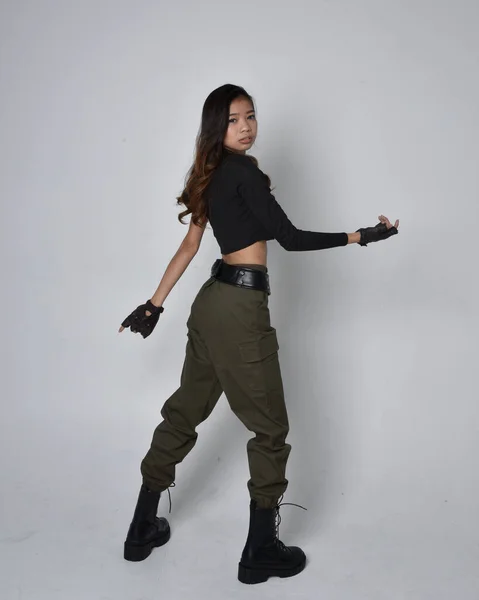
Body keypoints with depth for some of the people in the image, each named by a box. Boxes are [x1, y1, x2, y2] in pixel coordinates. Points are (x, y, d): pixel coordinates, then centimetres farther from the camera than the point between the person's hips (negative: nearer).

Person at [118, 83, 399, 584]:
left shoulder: (212, 177, 14)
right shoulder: (242, 170, -11)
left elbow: (189, 247, 16)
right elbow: (289, 237, -12)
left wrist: (155, 303, 19)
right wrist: (361, 236, -7)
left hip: (212, 301, 9)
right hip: (241, 308, -9)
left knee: (185, 410, 17)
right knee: (270, 429, 4)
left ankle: (142, 529, 29)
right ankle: (261, 551, 17)